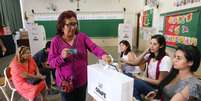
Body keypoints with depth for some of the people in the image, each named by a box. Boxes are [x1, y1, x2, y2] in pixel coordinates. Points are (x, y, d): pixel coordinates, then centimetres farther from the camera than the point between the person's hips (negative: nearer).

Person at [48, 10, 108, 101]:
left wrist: (103, 55, -35)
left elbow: (94, 47, -16)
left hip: (82, 80, 3)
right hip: (66, 82, -2)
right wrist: (62, 57, -28)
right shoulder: (56, 41, -10)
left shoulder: (82, 36, -4)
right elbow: (51, 62, -9)